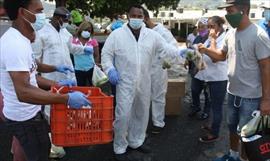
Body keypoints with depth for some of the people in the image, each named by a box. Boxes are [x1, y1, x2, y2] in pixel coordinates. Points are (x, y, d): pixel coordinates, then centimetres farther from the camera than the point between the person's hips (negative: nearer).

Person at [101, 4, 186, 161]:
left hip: (144, 83, 4)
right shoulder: (117, 34, -4)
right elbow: (106, 54, 1)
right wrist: (110, 69, -14)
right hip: (125, 83, -4)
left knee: (142, 114, 17)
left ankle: (136, 141, 38)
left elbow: (166, 49, -1)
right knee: (123, 116, -3)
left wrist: (180, 53, -20)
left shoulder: (152, 35, 3)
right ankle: (120, 148, 15)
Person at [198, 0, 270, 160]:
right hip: (233, 92, 8)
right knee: (233, 128, 23)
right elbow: (222, 55, 15)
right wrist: (206, 50, -4)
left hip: (250, 97, -7)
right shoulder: (231, 33, 1)